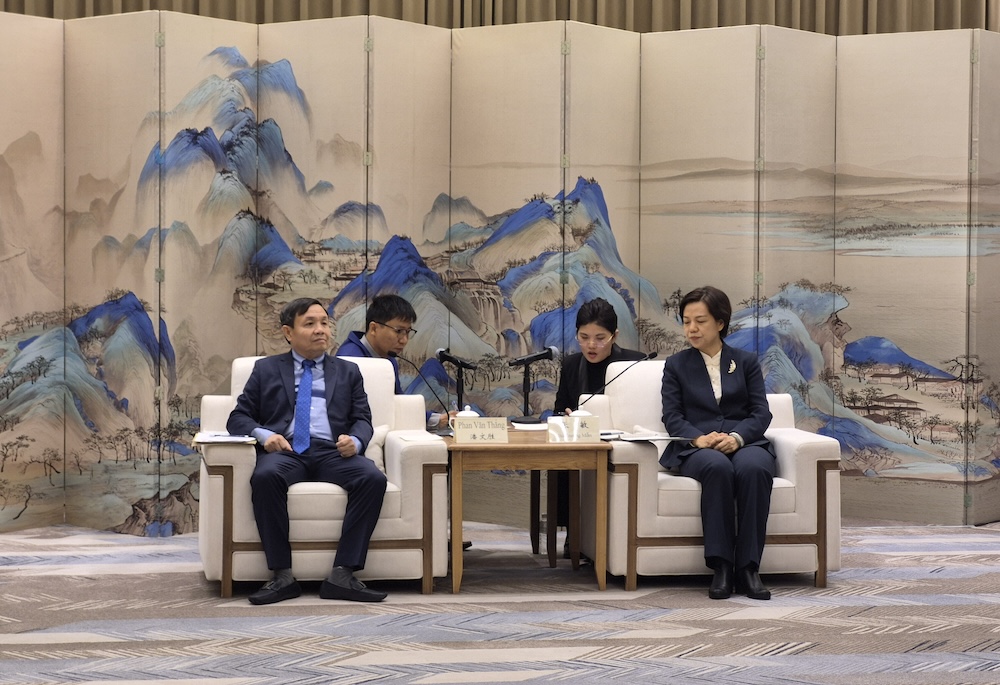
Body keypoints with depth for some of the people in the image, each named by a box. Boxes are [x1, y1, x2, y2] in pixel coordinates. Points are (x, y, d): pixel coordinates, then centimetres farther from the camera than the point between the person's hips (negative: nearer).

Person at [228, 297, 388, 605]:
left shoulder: (348, 372, 23)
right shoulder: (266, 369, 19)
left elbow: (362, 419, 14)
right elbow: (238, 417, 14)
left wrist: (355, 441, -11)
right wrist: (263, 435, -9)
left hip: (332, 453, 1)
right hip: (284, 451, -1)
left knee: (373, 478, -31)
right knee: (265, 476, -37)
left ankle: (343, 574, -31)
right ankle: (282, 575, -31)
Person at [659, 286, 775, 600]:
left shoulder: (747, 362, 18)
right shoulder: (676, 365, 17)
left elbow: (761, 413, 6)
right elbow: (672, 416, 5)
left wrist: (737, 437, -16)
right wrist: (698, 437, -17)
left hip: (744, 442, 1)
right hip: (695, 448, -1)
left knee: (754, 468, -37)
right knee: (717, 467, -39)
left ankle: (748, 566, -34)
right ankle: (720, 566, -36)